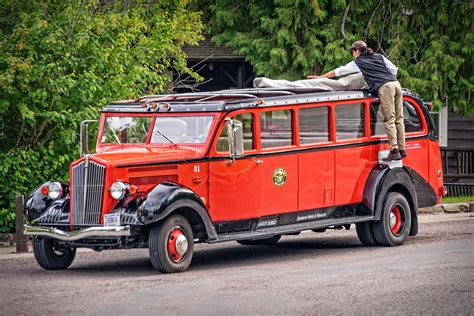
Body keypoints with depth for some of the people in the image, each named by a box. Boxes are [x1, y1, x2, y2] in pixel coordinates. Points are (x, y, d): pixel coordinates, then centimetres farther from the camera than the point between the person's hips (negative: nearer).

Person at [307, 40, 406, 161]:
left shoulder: (357, 63, 12)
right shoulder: (380, 57, 25)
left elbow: (338, 72, 20)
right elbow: (394, 69, 18)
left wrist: (320, 77, 30)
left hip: (384, 88, -6)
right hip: (396, 83, 6)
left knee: (389, 121, -7)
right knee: (398, 119, 7)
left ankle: (394, 151, -14)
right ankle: (402, 150, 6)